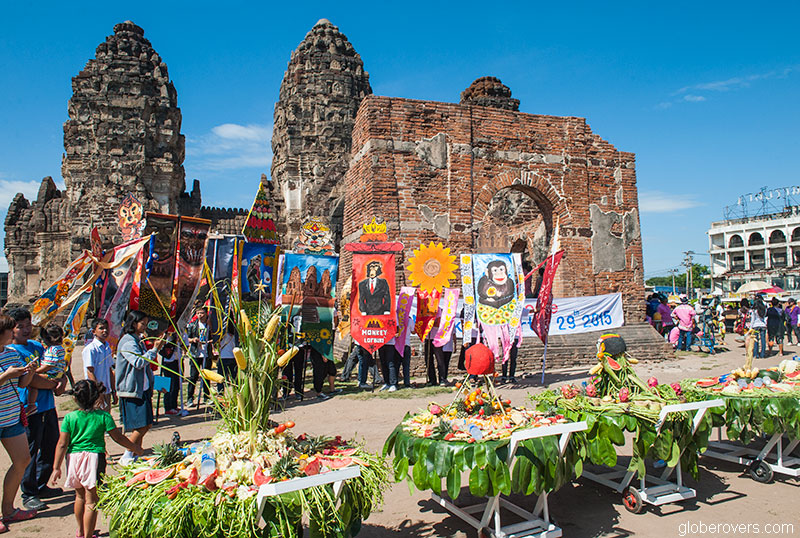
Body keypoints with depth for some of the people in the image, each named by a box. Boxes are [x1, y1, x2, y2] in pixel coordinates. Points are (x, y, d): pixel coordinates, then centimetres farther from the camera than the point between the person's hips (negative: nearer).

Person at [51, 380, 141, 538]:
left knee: (80, 496, 23)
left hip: (74, 457, 3)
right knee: (91, 501, 5)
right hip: (94, 458, -3)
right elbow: (118, 437, -2)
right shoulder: (103, 416, -6)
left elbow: (62, 444, -2)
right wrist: (136, 448, 10)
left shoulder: (69, 418, -2)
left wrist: (57, 467, 6)